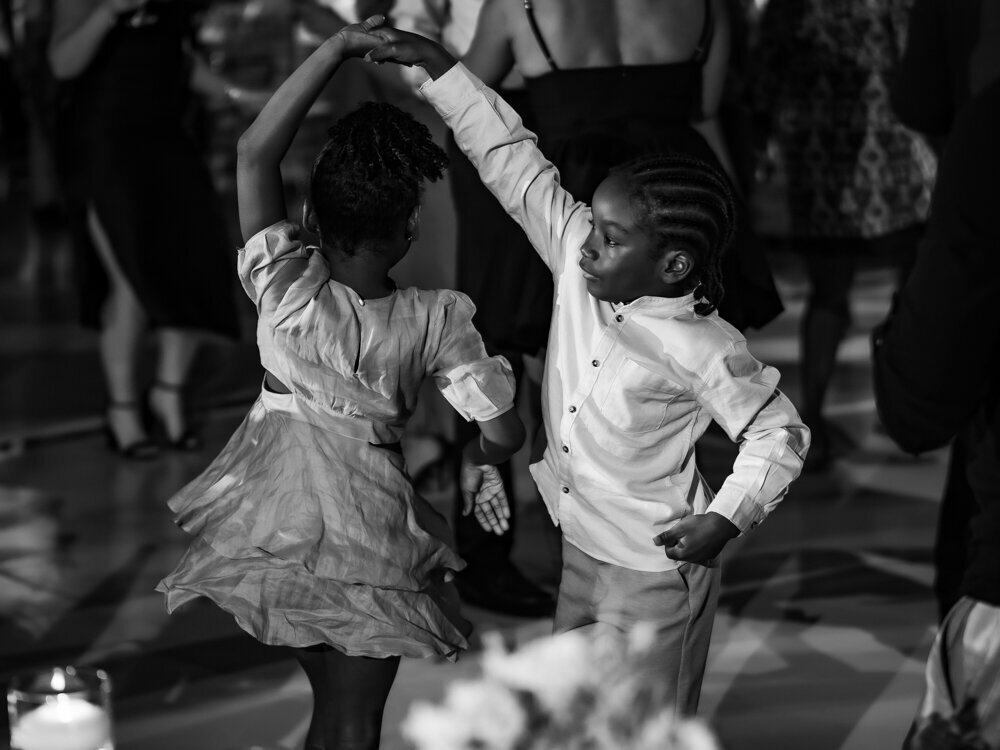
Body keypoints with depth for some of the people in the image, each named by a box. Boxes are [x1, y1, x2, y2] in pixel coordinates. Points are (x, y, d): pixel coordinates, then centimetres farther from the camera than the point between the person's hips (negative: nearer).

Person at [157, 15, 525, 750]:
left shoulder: (285, 290, -16)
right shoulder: (435, 320, -15)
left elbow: (256, 152, -16)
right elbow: (504, 431, -13)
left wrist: (339, 47, -18)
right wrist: (475, 459, 10)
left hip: (275, 519, 2)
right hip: (367, 534, -1)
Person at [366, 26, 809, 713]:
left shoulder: (703, 351, -23)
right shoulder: (578, 262, -9)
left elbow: (779, 434, -13)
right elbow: (517, 165, -8)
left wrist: (729, 517, -25)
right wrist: (436, 63, -11)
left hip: (655, 571, -7)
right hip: (581, 552, 7)